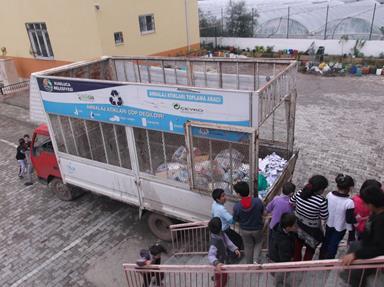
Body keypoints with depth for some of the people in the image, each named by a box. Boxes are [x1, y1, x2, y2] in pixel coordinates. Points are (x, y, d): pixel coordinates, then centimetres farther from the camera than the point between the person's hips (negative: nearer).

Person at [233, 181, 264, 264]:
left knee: (248, 247, 23)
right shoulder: (258, 201, -25)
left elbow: (236, 220, -9)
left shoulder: (236, 207, -26)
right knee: (258, 243, 29)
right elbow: (262, 212, -6)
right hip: (257, 228, 0)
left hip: (245, 230, 0)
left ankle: (249, 264, 40)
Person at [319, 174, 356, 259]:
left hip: (329, 224, 5)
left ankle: (321, 260, 48)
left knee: (325, 242, 27)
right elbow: (349, 219, -22)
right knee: (333, 246, 18)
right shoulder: (349, 202, -31)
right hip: (340, 228, -4)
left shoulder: (329, 195, -18)